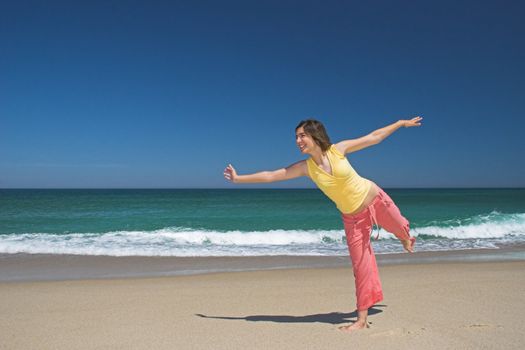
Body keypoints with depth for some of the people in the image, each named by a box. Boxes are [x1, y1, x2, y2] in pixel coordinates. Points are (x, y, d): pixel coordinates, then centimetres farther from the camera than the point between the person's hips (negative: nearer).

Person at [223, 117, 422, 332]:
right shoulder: (305, 167, -13)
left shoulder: (338, 149, -17)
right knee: (361, 266, 1)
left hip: (375, 199, 0)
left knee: (399, 227, 23)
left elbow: (374, 137, -6)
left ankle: (406, 238, 65)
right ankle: (361, 319, 13)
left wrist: (402, 123, 1)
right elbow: (270, 176, -10)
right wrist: (238, 179, -9)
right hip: (352, 217, 1)